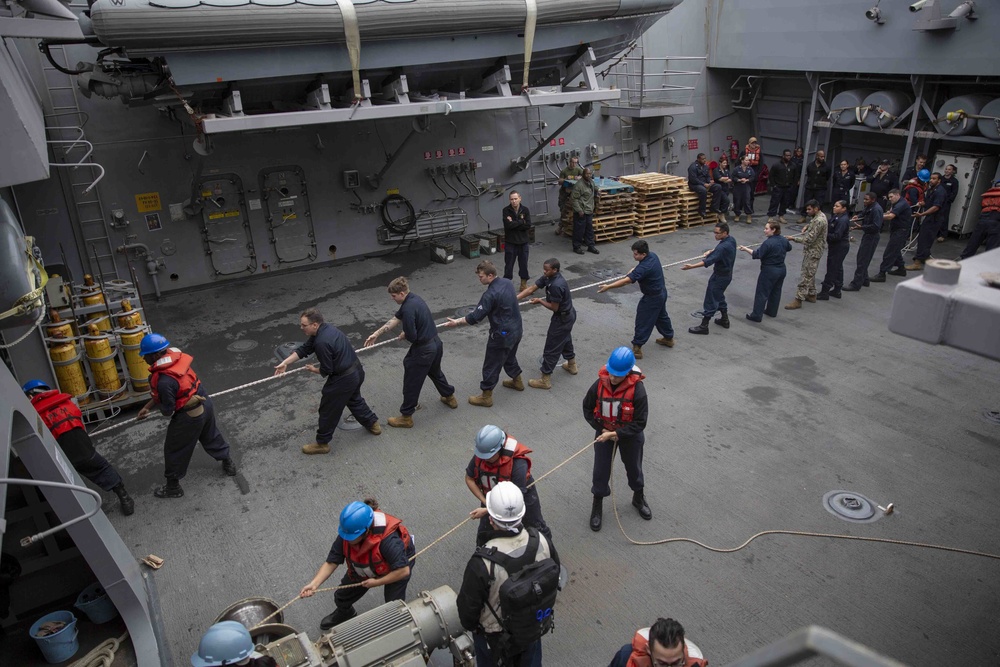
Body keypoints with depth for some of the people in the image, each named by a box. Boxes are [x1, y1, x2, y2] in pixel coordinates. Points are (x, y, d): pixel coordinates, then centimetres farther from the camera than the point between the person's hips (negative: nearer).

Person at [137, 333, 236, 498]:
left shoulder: (164, 380, -33)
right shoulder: (176, 358, -7)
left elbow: (167, 411, -19)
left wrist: (156, 399, 1)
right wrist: (147, 407, 9)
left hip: (189, 416, -8)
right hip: (205, 404, 8)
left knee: (174, 450, 15)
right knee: (211, 436, 30)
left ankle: (173, 487, 33)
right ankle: (228, 464, 50)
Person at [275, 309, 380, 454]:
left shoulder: (322, 342, -29)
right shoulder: (325, 329, 1)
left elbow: (326, 370, -19)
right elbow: (304, 349, 7)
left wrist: (314, 370, 2)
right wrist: (285, 363, 2)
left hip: (344, 379, -9)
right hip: (357, 371, 9)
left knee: (328, 410, 9)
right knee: (354, 399, 32)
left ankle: (322, 443, 26)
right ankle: (373, 424, 47)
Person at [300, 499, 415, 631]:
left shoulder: (388, 540, -46)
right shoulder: (345, 535, -31)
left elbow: (403, 570, -38)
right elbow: (331, 563, -23)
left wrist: (376, 582, -29)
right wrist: (313, 584, -36)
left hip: (394, 568, -5)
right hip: (365, 567, 5)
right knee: (341, 597, 14)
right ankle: (344, 614, 51)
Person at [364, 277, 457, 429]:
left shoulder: (408, 309, -26)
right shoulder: (414, 299, 5)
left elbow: (411, 336, -26)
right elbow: (395, 319, 12)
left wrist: (403, 336, -2)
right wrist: (376, 333, 12)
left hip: (423, 350, -9)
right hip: (436, 343, 9)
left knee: (411, 384, 8)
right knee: (435, 372, 33)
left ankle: (406, 417, 21)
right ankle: (450, 397, 51)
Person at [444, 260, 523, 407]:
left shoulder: (490, 294, -27)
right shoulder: (507, 282, -1)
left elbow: (476, 317, -23)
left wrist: (456, 321, -12)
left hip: (502, 335, -9)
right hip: (516, 329, 9)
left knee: (491, 365, 6)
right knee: (509, 357, 31)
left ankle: (486, 397, 19)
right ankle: (517, 382, 50)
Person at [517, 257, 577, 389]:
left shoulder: (556, 286, -33)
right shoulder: (547, 277, -4)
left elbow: (554, 307, -25)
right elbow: (531, 289, -4)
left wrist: (539, 301, -11)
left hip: (562, 318, -10)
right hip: (568, 315, 10)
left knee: (551, 348, 0)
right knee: (565, 340, 30)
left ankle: (545, 380, 9)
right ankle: (571, 366, 51)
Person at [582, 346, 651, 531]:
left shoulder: (637, 389, -28)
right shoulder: (600, 384, -21)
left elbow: (640, 423, -23)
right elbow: (587, 409, -5)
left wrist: (615, 434, -26)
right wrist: (602, 429, -12)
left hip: (630, 436, -1)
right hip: (603, 433, 1)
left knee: (634, 467, 22)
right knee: (600, 471, 11)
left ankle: (638, 498, 49)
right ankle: (597, 506, 33)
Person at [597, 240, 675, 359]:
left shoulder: (644, 267, -33)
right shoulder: (653, 255, -5)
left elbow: (626, 281, -40)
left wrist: (608, 286, -40)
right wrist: (634, 271, 4)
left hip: (652, 297, -10)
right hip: (661, 292, 10)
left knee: (643, 322, -1)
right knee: (661, 315, 28)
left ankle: (636, 348, 5)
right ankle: (668, 338, 46)